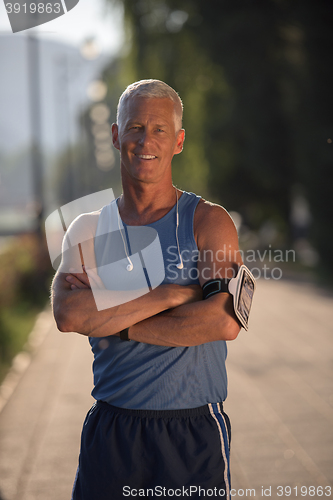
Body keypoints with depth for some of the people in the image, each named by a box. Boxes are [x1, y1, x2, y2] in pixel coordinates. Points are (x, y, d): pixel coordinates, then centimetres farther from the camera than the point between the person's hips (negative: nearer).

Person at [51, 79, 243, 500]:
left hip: (193, 434, -2)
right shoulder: (88, 229, 5)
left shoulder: (208, 223, -3)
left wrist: (111, 320, -13)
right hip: (109, 433, 2)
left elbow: (224, 322, -18)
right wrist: (175, 292, -18)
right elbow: (68, 314, -13)